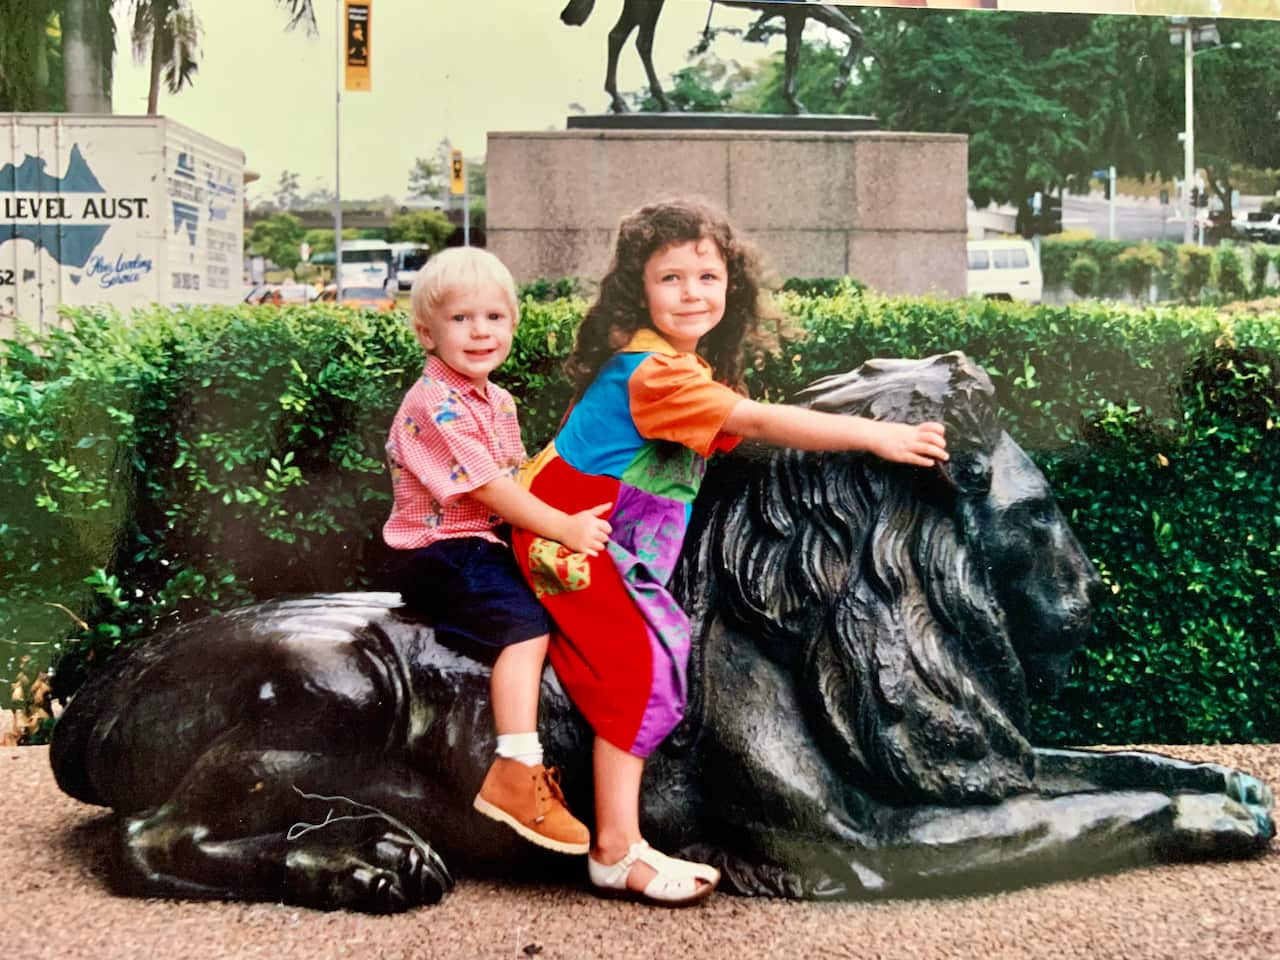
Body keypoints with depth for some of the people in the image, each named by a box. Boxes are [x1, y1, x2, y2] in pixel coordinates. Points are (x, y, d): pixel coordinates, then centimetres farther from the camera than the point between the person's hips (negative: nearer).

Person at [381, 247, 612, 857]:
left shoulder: (498, 400, 13)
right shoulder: (435, 406, -18)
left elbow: (516, 478, 15)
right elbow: (486, 489, -22)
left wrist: (571, 520, -1)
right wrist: (564, 527, -23)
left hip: (487, 545, 10)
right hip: (436, 552, -10)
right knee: (526, 623, -26)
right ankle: (516, 776, -28)